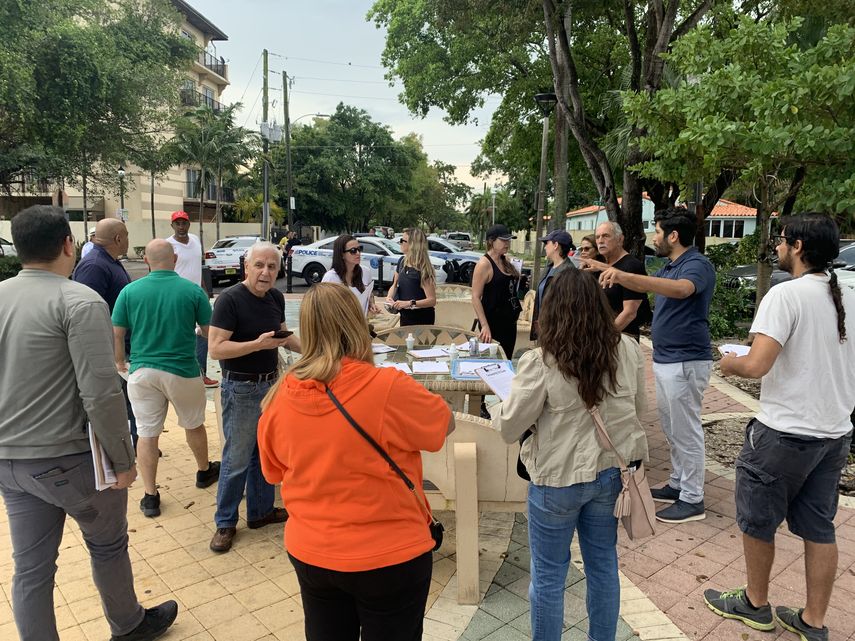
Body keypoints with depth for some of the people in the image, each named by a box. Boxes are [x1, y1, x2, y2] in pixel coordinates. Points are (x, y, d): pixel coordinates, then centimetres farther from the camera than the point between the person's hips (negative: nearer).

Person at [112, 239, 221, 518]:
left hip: (142, 372, 1)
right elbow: (210, 332, -2)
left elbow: (116, 334, 2)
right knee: (194, 425, 19)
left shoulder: (129, 291, -4)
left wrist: (120, 362, 19)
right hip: (182, 371, -1)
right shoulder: (193, 291, -9)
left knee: (146, 433, 9)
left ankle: (150, 496, 15)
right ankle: (204, 471, 40)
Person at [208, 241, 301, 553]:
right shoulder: (230, 299, -17)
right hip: (241, 389, -7)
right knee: (236, 459, 4)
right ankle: (225, 523, 22)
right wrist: (258, 344, -31)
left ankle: (261, 511, 35)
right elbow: (216, 348, -21)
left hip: (271, 384, 7)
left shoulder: (276, 297, 3)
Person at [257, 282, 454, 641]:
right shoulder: (389, 388, -24)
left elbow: (275, 471, 6)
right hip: (389, 556, -4)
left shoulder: (280, 396, -10)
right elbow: (447, 423, -5)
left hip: (310, 553, 4)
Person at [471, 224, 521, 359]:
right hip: (493, 322, -7)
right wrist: (484, 326, -23)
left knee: (507, 359, 13)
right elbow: (475, 298, -18)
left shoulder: (506, 261, 8)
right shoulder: (484, 263, -14)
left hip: (510, 321, 8)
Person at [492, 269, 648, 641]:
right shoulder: (628, 350, -5)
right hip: (612, 471, 5)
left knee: (548, 574, 13)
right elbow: (638, 407, 10)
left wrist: (498, 406, 8)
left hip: (559, 478, -5)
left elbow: (510, 429, -12)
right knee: (603, 564, 22)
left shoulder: (540, 362, -20)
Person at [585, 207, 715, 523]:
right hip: (664, 360, 10)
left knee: (686, 431, 0)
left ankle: (693, 500, 12)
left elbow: (681, 289, -39)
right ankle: (677, 485, 31)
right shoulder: (670, 266, 12)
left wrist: (625, 275, -46)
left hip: (685, 362, -10)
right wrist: (607, 269, 23)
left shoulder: (697, 264, -16)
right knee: (672, 429, 18)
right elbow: (645, 286, 29)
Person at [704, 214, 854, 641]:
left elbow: (756, 366, -26)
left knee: (757, 522, 12)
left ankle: (755, 605, 30)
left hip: (785, 433, -7)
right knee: (819, 528, 16)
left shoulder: (786, 294, -18)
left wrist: (730, 363, -6)